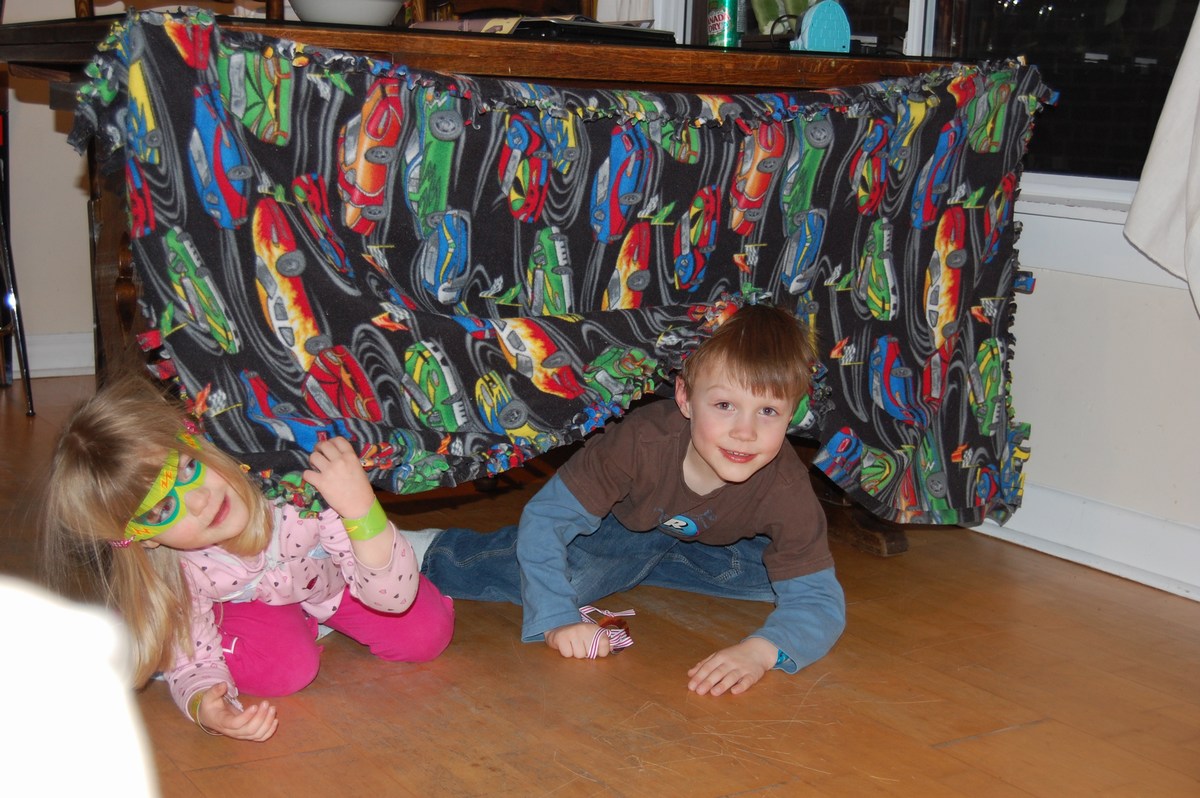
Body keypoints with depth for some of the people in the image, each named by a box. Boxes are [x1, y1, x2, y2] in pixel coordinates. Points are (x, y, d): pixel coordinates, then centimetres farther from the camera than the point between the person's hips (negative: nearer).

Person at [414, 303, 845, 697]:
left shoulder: (786, 488, -36)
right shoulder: (641, 440, -41)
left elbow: (819, 600, -34)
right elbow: (543, 518, -35)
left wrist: (761, 650, -54)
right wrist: (557, 619, -46)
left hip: (711, 545, 5)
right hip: (624, 524, -4)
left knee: (779, 574, -11)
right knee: (560, 575, -28)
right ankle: (428, 551, -5)